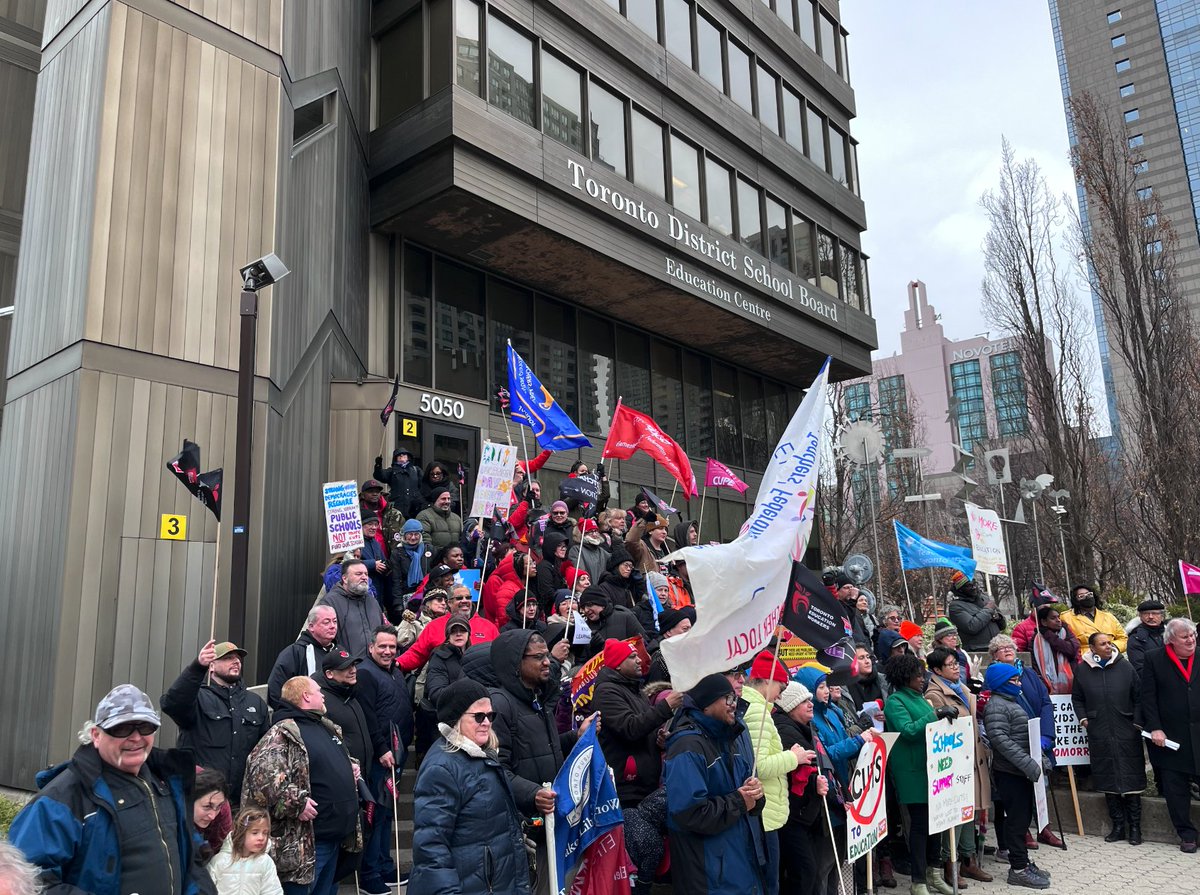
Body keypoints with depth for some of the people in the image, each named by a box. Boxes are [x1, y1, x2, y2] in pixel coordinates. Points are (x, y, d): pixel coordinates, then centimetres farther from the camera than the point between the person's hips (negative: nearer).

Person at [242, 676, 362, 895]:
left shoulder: (327, 727, 16)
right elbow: (262, 774, -28)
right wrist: (296, 803, -26)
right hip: (306, 840, -9)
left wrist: (352, 766, 11)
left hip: (336, 834, 9)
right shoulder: (283, 733, -14)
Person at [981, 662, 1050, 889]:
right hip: (1009, 773, -9)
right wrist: (1028, 763, -26)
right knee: (1017, 819, -4)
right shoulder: (996, 706, -15)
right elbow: (1001, 740, -24)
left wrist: (1040, 759, 16)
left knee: (1023, 817, 14)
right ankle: (1019, 869, 4)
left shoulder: (1012, 701, 17)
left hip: (1021, 771, 9)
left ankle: (1022, 862, 24)